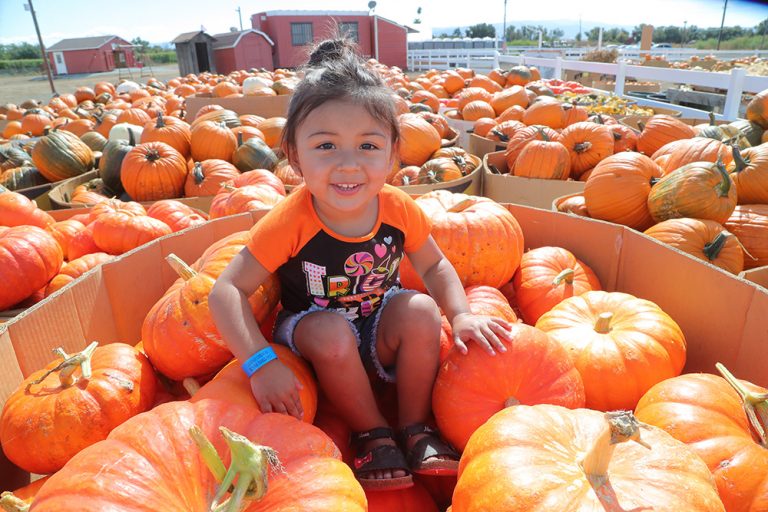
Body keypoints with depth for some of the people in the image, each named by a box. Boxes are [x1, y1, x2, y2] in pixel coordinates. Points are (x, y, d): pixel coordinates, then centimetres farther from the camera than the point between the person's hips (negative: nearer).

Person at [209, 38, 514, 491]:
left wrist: (461, 314, -19)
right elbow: (228, 290, -24)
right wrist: (260, 362, -36)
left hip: (379, 333, 3)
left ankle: (415, 429, -3)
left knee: (421, 310, -25)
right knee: (332, 332, -34)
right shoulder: (291, 221, -27)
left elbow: (434, 266, -2)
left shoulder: (399, 209, -18)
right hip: (313, 334, -2)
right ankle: (373, 435, -6)